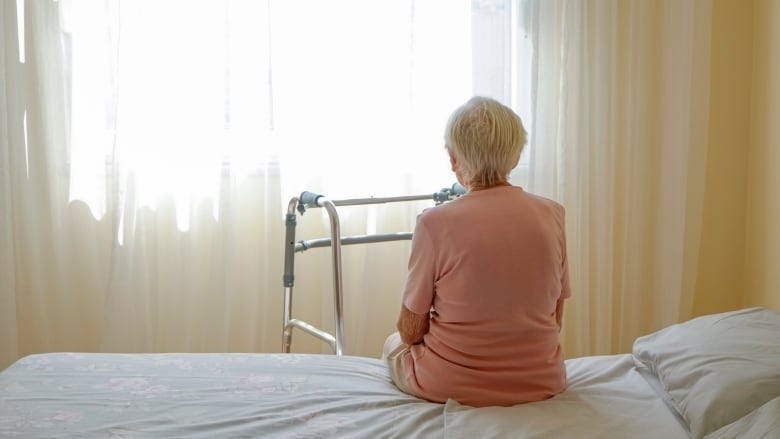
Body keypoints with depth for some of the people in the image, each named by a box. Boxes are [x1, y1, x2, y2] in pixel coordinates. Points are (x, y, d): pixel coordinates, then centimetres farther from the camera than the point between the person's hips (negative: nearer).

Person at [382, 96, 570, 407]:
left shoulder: (435, 223, -19)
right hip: (540, 382, 4)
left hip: (452, 387, -4)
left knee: (394, 343, 29)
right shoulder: (552, 215, -7)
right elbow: (554, 320, 2)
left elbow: (411, 331, -10)